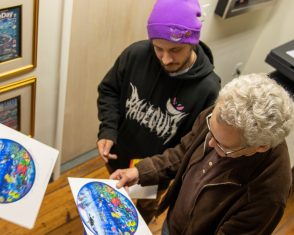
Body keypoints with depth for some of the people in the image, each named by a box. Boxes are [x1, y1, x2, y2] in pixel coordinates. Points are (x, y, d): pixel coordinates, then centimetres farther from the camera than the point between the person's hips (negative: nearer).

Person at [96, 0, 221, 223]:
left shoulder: (207, 88, -31)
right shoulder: (135, 54, -24)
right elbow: (109, 90, -7)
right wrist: (108, 129, -21)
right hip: (118, 155, 3)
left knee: (146, 206, 30)